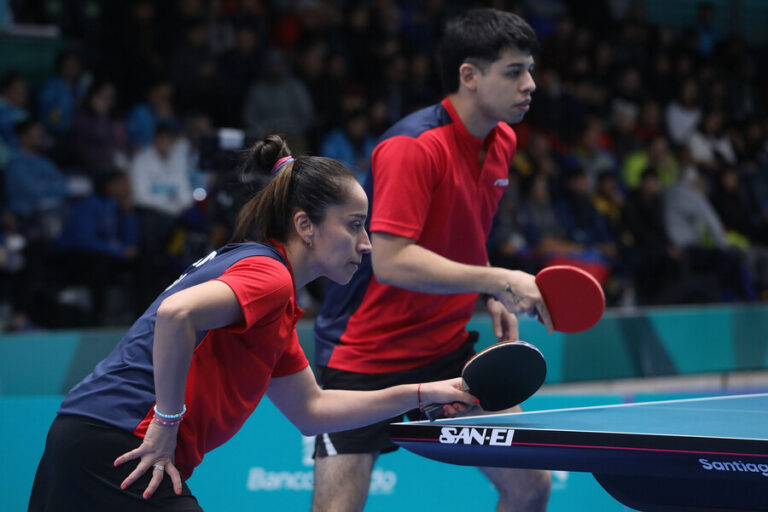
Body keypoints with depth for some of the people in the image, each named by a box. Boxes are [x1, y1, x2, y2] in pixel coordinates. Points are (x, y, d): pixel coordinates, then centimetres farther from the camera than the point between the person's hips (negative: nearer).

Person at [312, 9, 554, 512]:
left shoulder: (503, 142, 4)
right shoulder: (412, 147, -22)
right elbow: (390, 260, -31)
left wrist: (492, 298, 4)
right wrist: (495, 279, -36)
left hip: (446, 349, 8)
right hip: (365, 356, -8)